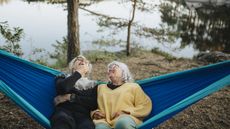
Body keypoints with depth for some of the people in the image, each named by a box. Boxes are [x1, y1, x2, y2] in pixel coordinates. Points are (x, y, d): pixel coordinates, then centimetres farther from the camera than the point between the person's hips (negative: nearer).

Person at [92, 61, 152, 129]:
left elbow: (146, 106, 8)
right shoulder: (101, 87, 30)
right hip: (104, 121, 1)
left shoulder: (133, 86, 21)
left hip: (125, 119, -1)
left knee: (123, 122, -39)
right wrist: (94, 113, 1)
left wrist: (126, 112, -6)